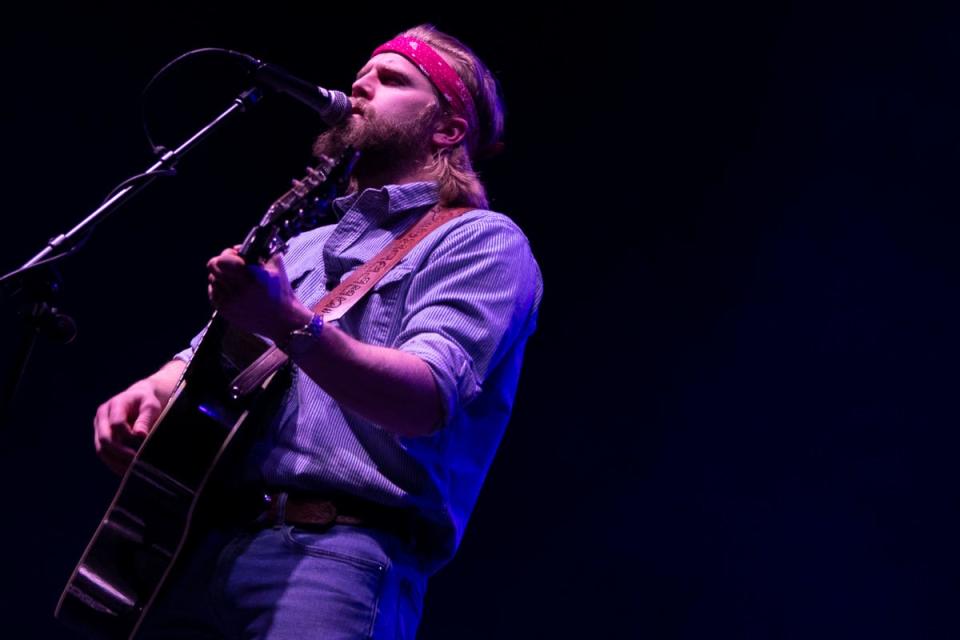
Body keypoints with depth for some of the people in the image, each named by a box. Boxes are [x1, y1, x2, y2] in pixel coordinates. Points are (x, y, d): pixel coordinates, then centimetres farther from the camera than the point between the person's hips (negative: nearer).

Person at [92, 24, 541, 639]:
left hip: (337, 549, -6)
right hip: (203, 537, 7)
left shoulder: (483, 241, 1)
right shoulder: (303, 244, 24)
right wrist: (148, 394, 4)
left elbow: (425, 402, -16)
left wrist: (291, 323, -31)